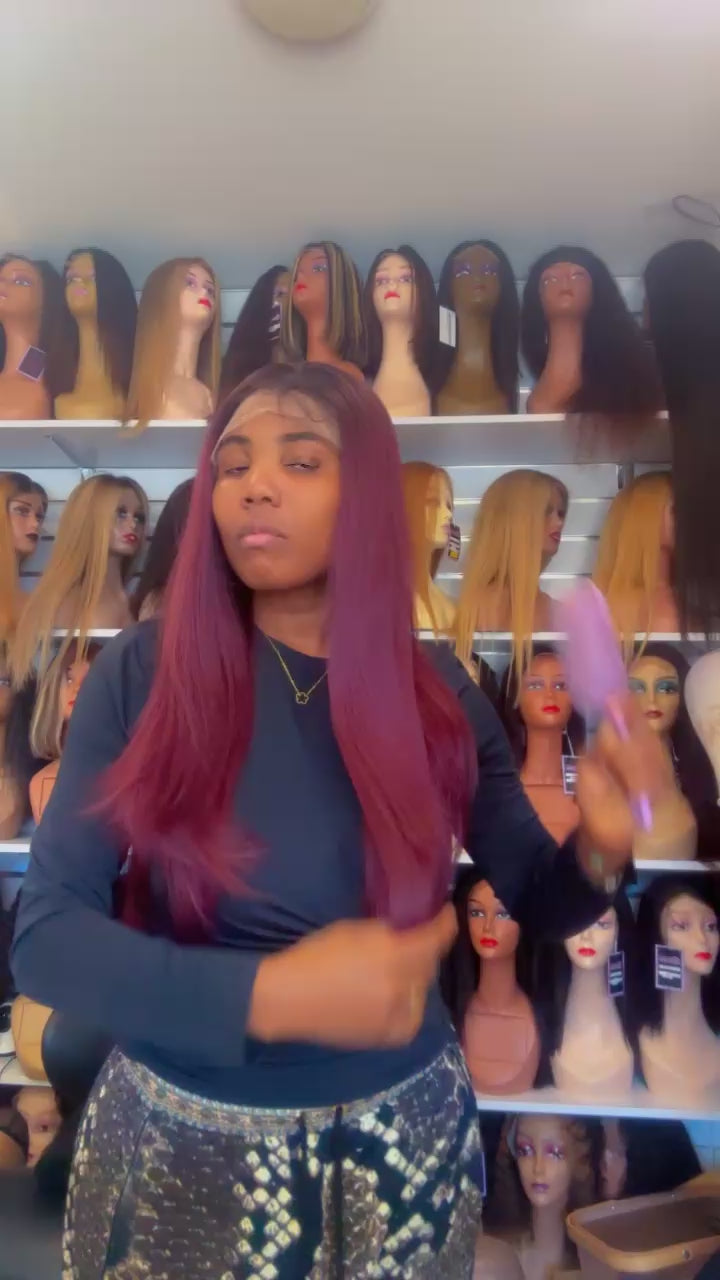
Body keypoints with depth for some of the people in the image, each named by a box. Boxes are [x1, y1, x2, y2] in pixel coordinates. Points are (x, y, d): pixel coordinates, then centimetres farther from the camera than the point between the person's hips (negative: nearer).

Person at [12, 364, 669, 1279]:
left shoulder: (437, 695, -8)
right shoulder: (142, 673, -13)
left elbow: (536, 899, 1)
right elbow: (44, 934, -15)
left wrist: (598, 851, -21)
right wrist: (269, 996, -27)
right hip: (179, 1138, -1)